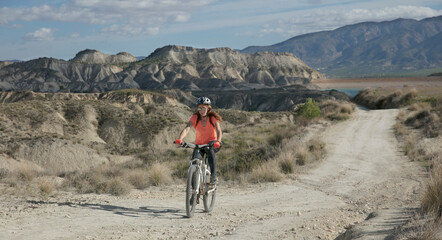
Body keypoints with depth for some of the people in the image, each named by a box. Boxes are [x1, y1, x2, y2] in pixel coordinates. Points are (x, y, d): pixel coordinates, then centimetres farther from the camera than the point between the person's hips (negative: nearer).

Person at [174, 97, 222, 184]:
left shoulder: (213, 118, -16)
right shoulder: (195, 117, -13)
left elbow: (219, 131, -28)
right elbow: (187, 128, -27)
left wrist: (218, 141, -50)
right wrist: (179, 139, -47)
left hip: (212, 143, -2)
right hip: (199, 144, 2)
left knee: (210, 150, -36)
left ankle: (213, 176, -29)